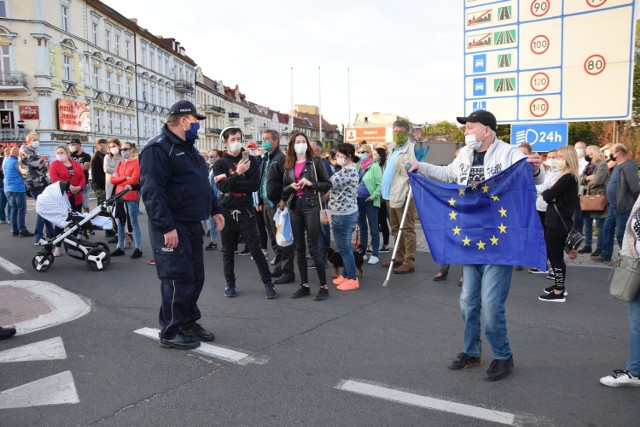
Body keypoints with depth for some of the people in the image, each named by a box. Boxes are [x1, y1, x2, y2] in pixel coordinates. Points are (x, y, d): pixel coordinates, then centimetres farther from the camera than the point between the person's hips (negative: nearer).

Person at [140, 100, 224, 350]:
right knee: (178, 279, -5)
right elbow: (152, 191, -21)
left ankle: (189, 324, 27)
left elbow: (202, 184, 26)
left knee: (195, 277, 14)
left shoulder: (188, 148, 18)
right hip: (172, 227, -9)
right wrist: (167, 227, -26)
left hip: (192, 226, 9)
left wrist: (215, 209, 17)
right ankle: (171, 333, 9)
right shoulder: (159, 148, -13)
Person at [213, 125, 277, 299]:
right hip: (227, 212, 1)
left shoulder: (251, 160, 3)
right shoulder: (220, 164, 2)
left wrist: (232, 185, -12)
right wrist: (238, 173, -26)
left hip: (246, 211, -1)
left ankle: (268, 283, 5)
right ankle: (229, 283, 24)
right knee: (228, 251, 11)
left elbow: (255, 185, -8)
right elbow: (222, 186, -13)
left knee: (255, 249, -2)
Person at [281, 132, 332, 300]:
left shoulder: (315, 162, -1)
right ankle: (304, 285, 17)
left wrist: (310, 183, -15)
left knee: (313, 247, -7)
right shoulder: (289, 166, 11)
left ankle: (324, 286, 2)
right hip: (295, 208, 5)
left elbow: (328, 184, -2)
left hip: (311, 206, -5)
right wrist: (291, 186, -6)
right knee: (299, 248, 8)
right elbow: (284, 189, 15)